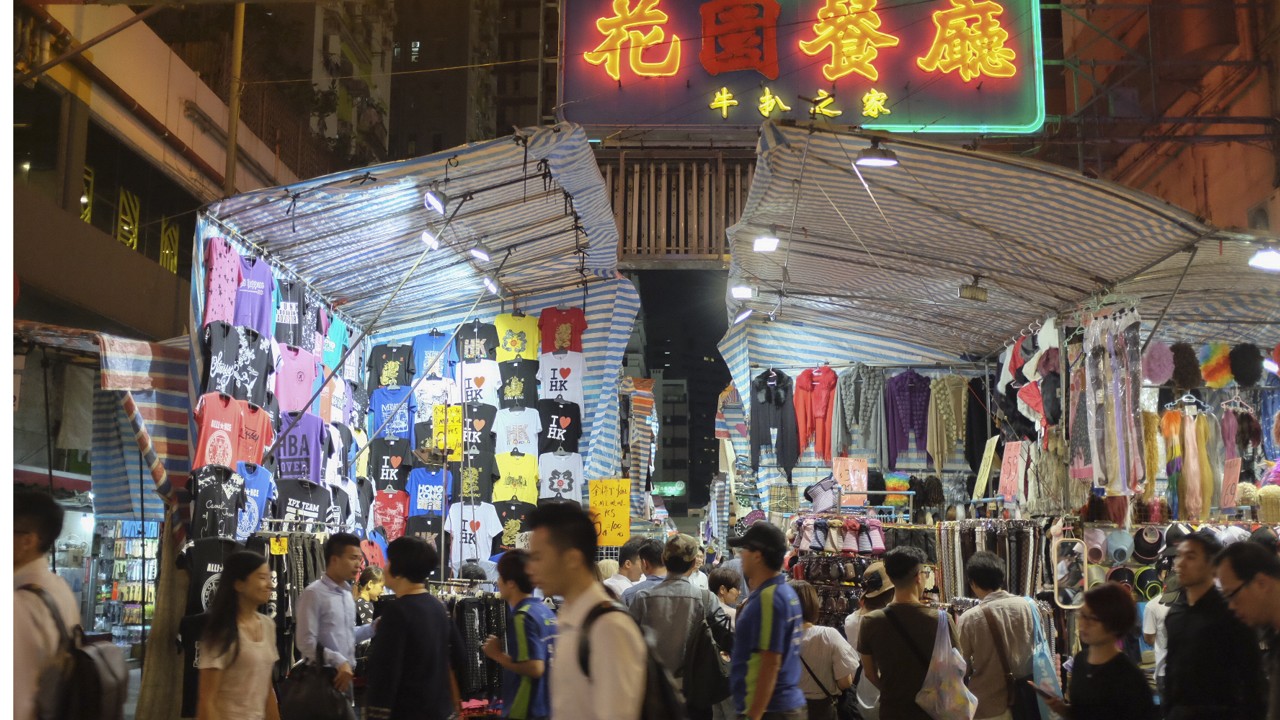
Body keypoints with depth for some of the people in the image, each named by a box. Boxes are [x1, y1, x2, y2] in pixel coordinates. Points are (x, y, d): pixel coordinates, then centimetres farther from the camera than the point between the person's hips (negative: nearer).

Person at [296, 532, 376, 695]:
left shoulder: (348, 593, 12)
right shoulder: (314, 593, -14)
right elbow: (306, 643, -19)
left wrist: (373, 628, 4)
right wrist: (339, 661, -22)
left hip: (345, 675, 8)